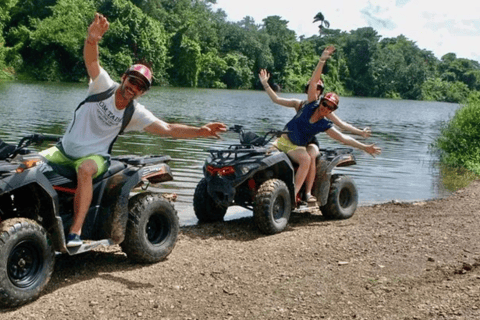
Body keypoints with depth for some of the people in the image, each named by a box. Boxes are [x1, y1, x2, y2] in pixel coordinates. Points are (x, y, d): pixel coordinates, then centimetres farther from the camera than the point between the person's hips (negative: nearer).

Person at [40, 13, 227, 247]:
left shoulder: (136, 114, -5)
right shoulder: (104, 86, -6)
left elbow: (168, 129, -12)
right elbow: (91, 60, -23)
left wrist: (199, 131, -26)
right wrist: (92, 38, -46)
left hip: (93, 156, -2)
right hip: (65, 148, 2)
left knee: (85, 170, -36)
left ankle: (75, 231, -37)